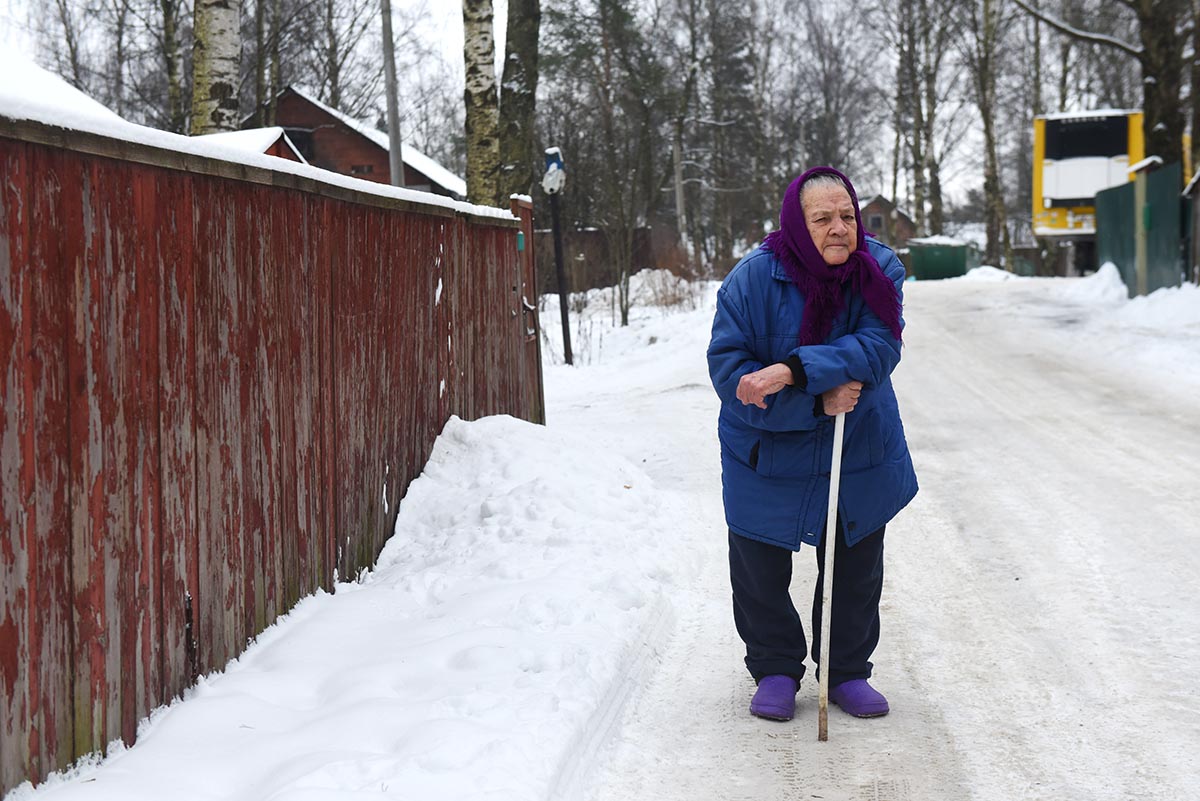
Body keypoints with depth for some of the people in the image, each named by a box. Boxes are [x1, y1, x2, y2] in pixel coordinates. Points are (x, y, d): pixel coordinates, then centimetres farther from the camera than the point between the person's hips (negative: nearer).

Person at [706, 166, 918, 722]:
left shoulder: (878, 270, -14)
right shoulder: (754, 277, -21)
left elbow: (878, 348, -26)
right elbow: (728, 366, -21)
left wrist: (794, 371, -38)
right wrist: (816, 402, -29)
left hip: (859, 453, 2)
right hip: (767, 452, -2)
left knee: (856, 569, 14)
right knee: (760, 570, 7)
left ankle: (847, 671, 33)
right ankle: (774, 670, 28)